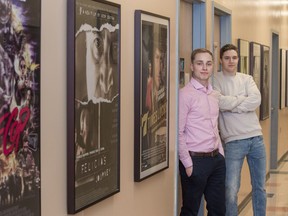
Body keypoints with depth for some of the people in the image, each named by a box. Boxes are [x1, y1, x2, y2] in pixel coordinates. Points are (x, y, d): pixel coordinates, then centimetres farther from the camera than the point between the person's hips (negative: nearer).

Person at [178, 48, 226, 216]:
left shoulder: (215, 95, 11)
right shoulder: (185, 94, -12)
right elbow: (178, 132, -14)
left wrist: (221, 154, 12)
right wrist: (188, 163, -15)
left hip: (217, 159, 7)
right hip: (196, 160, -7)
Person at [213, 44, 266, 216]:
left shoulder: (247, 79, 9)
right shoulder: (215, 81, -3)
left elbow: (256, 100, -9)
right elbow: (221, 103, -21)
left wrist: (231, 104, -14)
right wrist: (243, 98, -8)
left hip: (256, 138, 5)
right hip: (234, 141, -4)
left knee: (260, 187, 15)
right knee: (231, 190, -5)